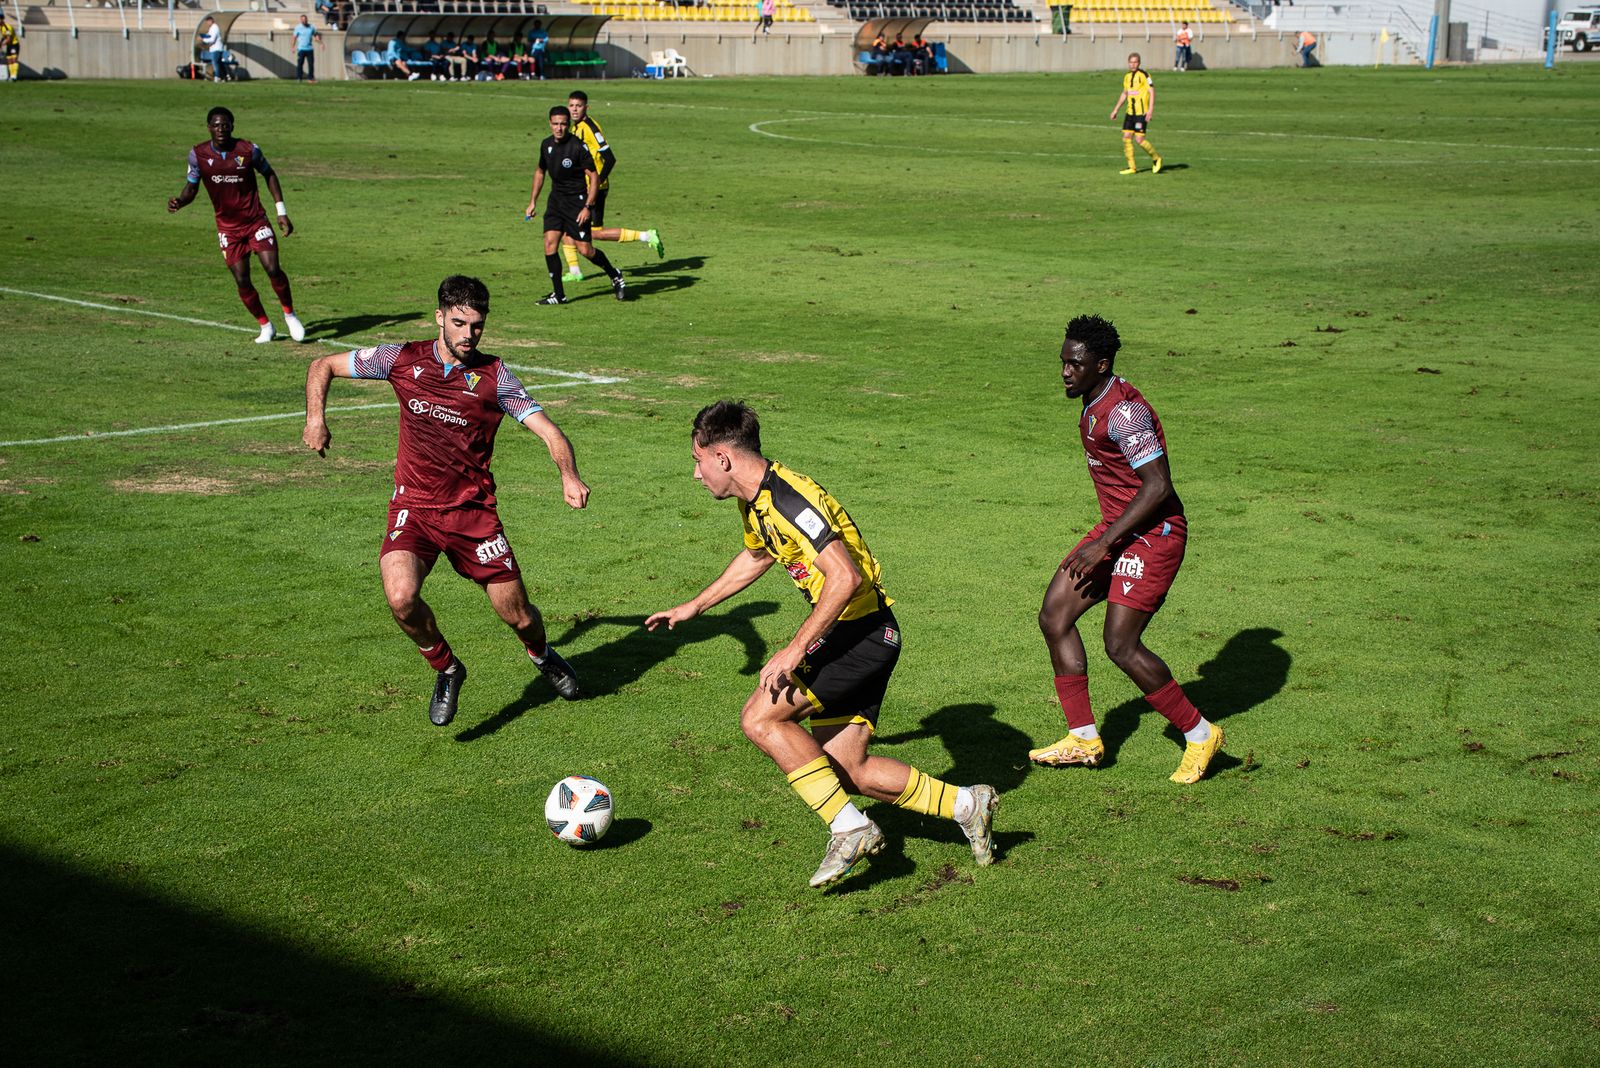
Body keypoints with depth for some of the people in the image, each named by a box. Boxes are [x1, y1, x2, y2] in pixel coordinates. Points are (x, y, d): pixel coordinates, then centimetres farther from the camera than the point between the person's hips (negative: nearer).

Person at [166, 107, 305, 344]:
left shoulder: (249, 149, -9)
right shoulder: (198, 155, -7)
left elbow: (269, 174, 7)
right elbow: (192, 187, 4)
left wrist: (281, 212, 5)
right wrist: (179, 202, -19)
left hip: (256, 221, -1)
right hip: (227, 228, 1)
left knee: (273, 269, -14)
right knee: (241, 280, -3)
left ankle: (290, 315, 10)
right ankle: (266, 326, 16)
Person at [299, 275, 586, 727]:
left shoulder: (493, 375, -5)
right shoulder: (403, 360, -1)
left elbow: (549, 431, -11)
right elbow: (323, 366, 10)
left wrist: (569, 477, -30)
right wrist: (315, 418, -7)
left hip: (474, 511, 0)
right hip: (413, 508, 0)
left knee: (518, 617, 3)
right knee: (402, 598, -26)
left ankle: (542, 655, 42)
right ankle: (446, 669, 5)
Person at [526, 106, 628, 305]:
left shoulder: (578, 147, -17)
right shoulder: (546, 145, 3)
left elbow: (594, 177, -14)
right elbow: (540, 171, 20)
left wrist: (588, 207, -20)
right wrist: (533, 202, 18)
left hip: (577, 201, -6)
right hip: (555, 199, 6)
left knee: (585, 250, -5)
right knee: (549, 243, -7)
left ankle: (614, 275, 23)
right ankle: (559, 294, 1)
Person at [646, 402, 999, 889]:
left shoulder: (789, 500, -22)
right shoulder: (755, 501, 9)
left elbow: (845, 577, -30)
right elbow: (756, 556, 32)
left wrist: (794, 651, -28)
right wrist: (694, 606, 38)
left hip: (863, 631, -10)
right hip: (848, 635, 10)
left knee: (760, 717, -16)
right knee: (848, 771, 6)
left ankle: (850, 829, -11)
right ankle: (965, 804, 18)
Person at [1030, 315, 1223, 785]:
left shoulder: (1124, 412, -22)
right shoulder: (1093, 405, 10)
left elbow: (1158, 485, -26)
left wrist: (1103, 542, -25)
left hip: (1152, 533, -10)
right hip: (1117, 530, 10)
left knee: (1121, 646, -12)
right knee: (1054, 617, 5)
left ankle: (1199, 733, 6)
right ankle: (1084, 738, 13)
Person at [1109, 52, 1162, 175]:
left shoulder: (1143, 75, -10)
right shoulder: (1127, 77, 12)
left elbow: (1152, 91, -13)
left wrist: (1151, 109, -22)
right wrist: (1115, 109, 23)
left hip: (1141, 113, -7)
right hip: (1130, 112, 7)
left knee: (1140, 139, -11)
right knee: (1126, 138, 0)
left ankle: (1156, 159, 11)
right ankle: (1132, 167, 6)